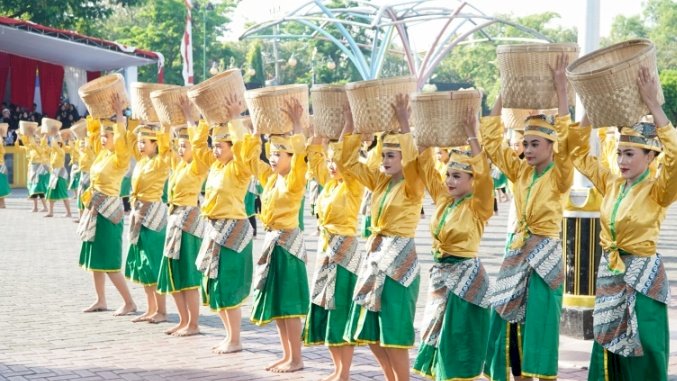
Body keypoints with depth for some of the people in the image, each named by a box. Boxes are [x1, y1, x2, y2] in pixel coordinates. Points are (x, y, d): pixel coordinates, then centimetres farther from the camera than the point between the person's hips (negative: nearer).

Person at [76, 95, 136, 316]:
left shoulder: (120, 158, -13)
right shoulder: (101, 153, 10)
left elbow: (121, 140, -30)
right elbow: (92, 131, 20)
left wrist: (119, 114, -27)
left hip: (108, 211, -9)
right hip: (95, 209, 9)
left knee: (108, 260, -9)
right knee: (95, 257, 12)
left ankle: (129, 302, -3)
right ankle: (101, 300, 20)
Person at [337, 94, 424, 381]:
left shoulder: (413, 186, -10)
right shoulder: (379, 180, 10)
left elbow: (412, 163, -31)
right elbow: (347, 162, 9)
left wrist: (404, 123, -31)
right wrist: (350, 123, -1)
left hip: (400, 257, -8)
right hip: (375, 254, 8)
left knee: (394, 332, -5)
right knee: (370, 330, 10)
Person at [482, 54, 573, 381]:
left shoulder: (560, 176, -7)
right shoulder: (520, 171, 8)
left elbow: (565, 140, -22)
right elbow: (491, 139, 7)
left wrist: (560, 88, -23)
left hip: (545, 254, -6)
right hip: (517, 252, 6)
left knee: (539, 328, -4)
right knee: (511, 326, 5)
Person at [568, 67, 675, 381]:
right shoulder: (611, 184, 7)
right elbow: (578, 152, 13)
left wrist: (652, 104, -28)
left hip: (641, 278, -6)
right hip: (609, 275, 6)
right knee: (608, 354, 10)